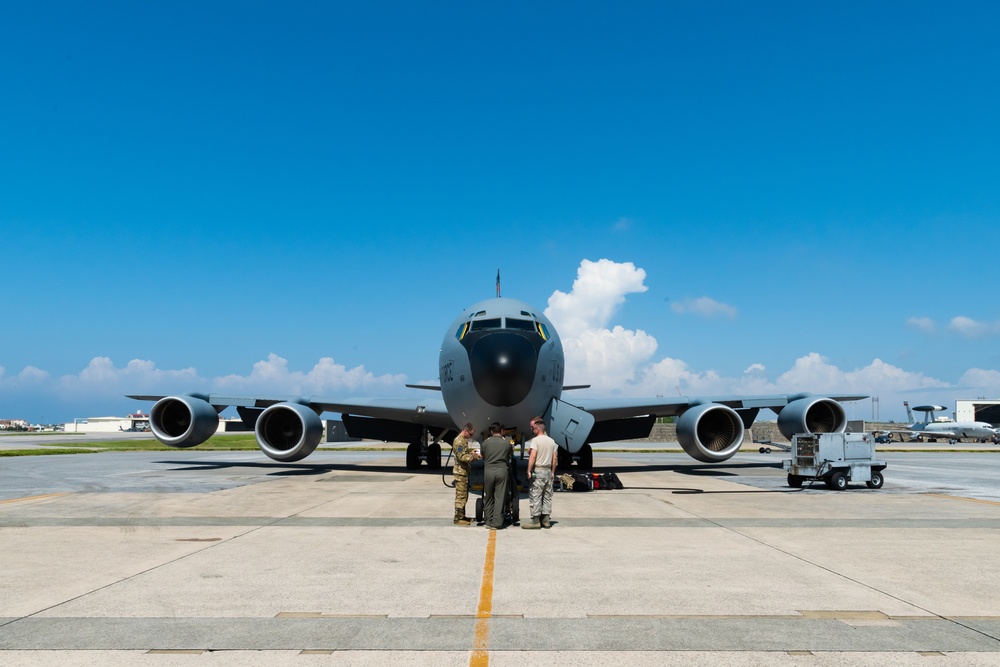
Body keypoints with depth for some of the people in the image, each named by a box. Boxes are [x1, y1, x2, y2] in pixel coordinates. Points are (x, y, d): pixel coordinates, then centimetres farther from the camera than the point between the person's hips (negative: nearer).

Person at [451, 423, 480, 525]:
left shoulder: (464, 440, 17)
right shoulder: (459, 441, -16)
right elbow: (462, 457, -23)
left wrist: (471, 452, 8)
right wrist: (474, 456, -20)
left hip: (465, 472, 10)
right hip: (460, 472, -10)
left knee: (464, 496, 15)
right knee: (460, 496, -6)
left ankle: (462, 516, 23)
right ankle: (458, 519, -2)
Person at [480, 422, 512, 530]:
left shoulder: (485, 443, 1)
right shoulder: (506, 443, 1)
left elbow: (483, 457, 11)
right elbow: (511, 452, 19)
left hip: (488, 471, 0)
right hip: (502, 471, 0)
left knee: (488, 498, 11)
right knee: (499, 498, 2)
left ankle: (488, 521, 14)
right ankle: (496, 522, -1)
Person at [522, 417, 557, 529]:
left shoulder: (535, 440, -9)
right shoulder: (552, 441, 11)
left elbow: (533, 456, -18)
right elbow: (554, 458, 11)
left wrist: (529, 471, -15)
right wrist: (552, 472, 17)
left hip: (538, 470, -7)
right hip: (548, 471, 7)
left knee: (535, 496, -3)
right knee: (547, 496, 10)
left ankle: (535, 520, -3)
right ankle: (545, 520, 13)